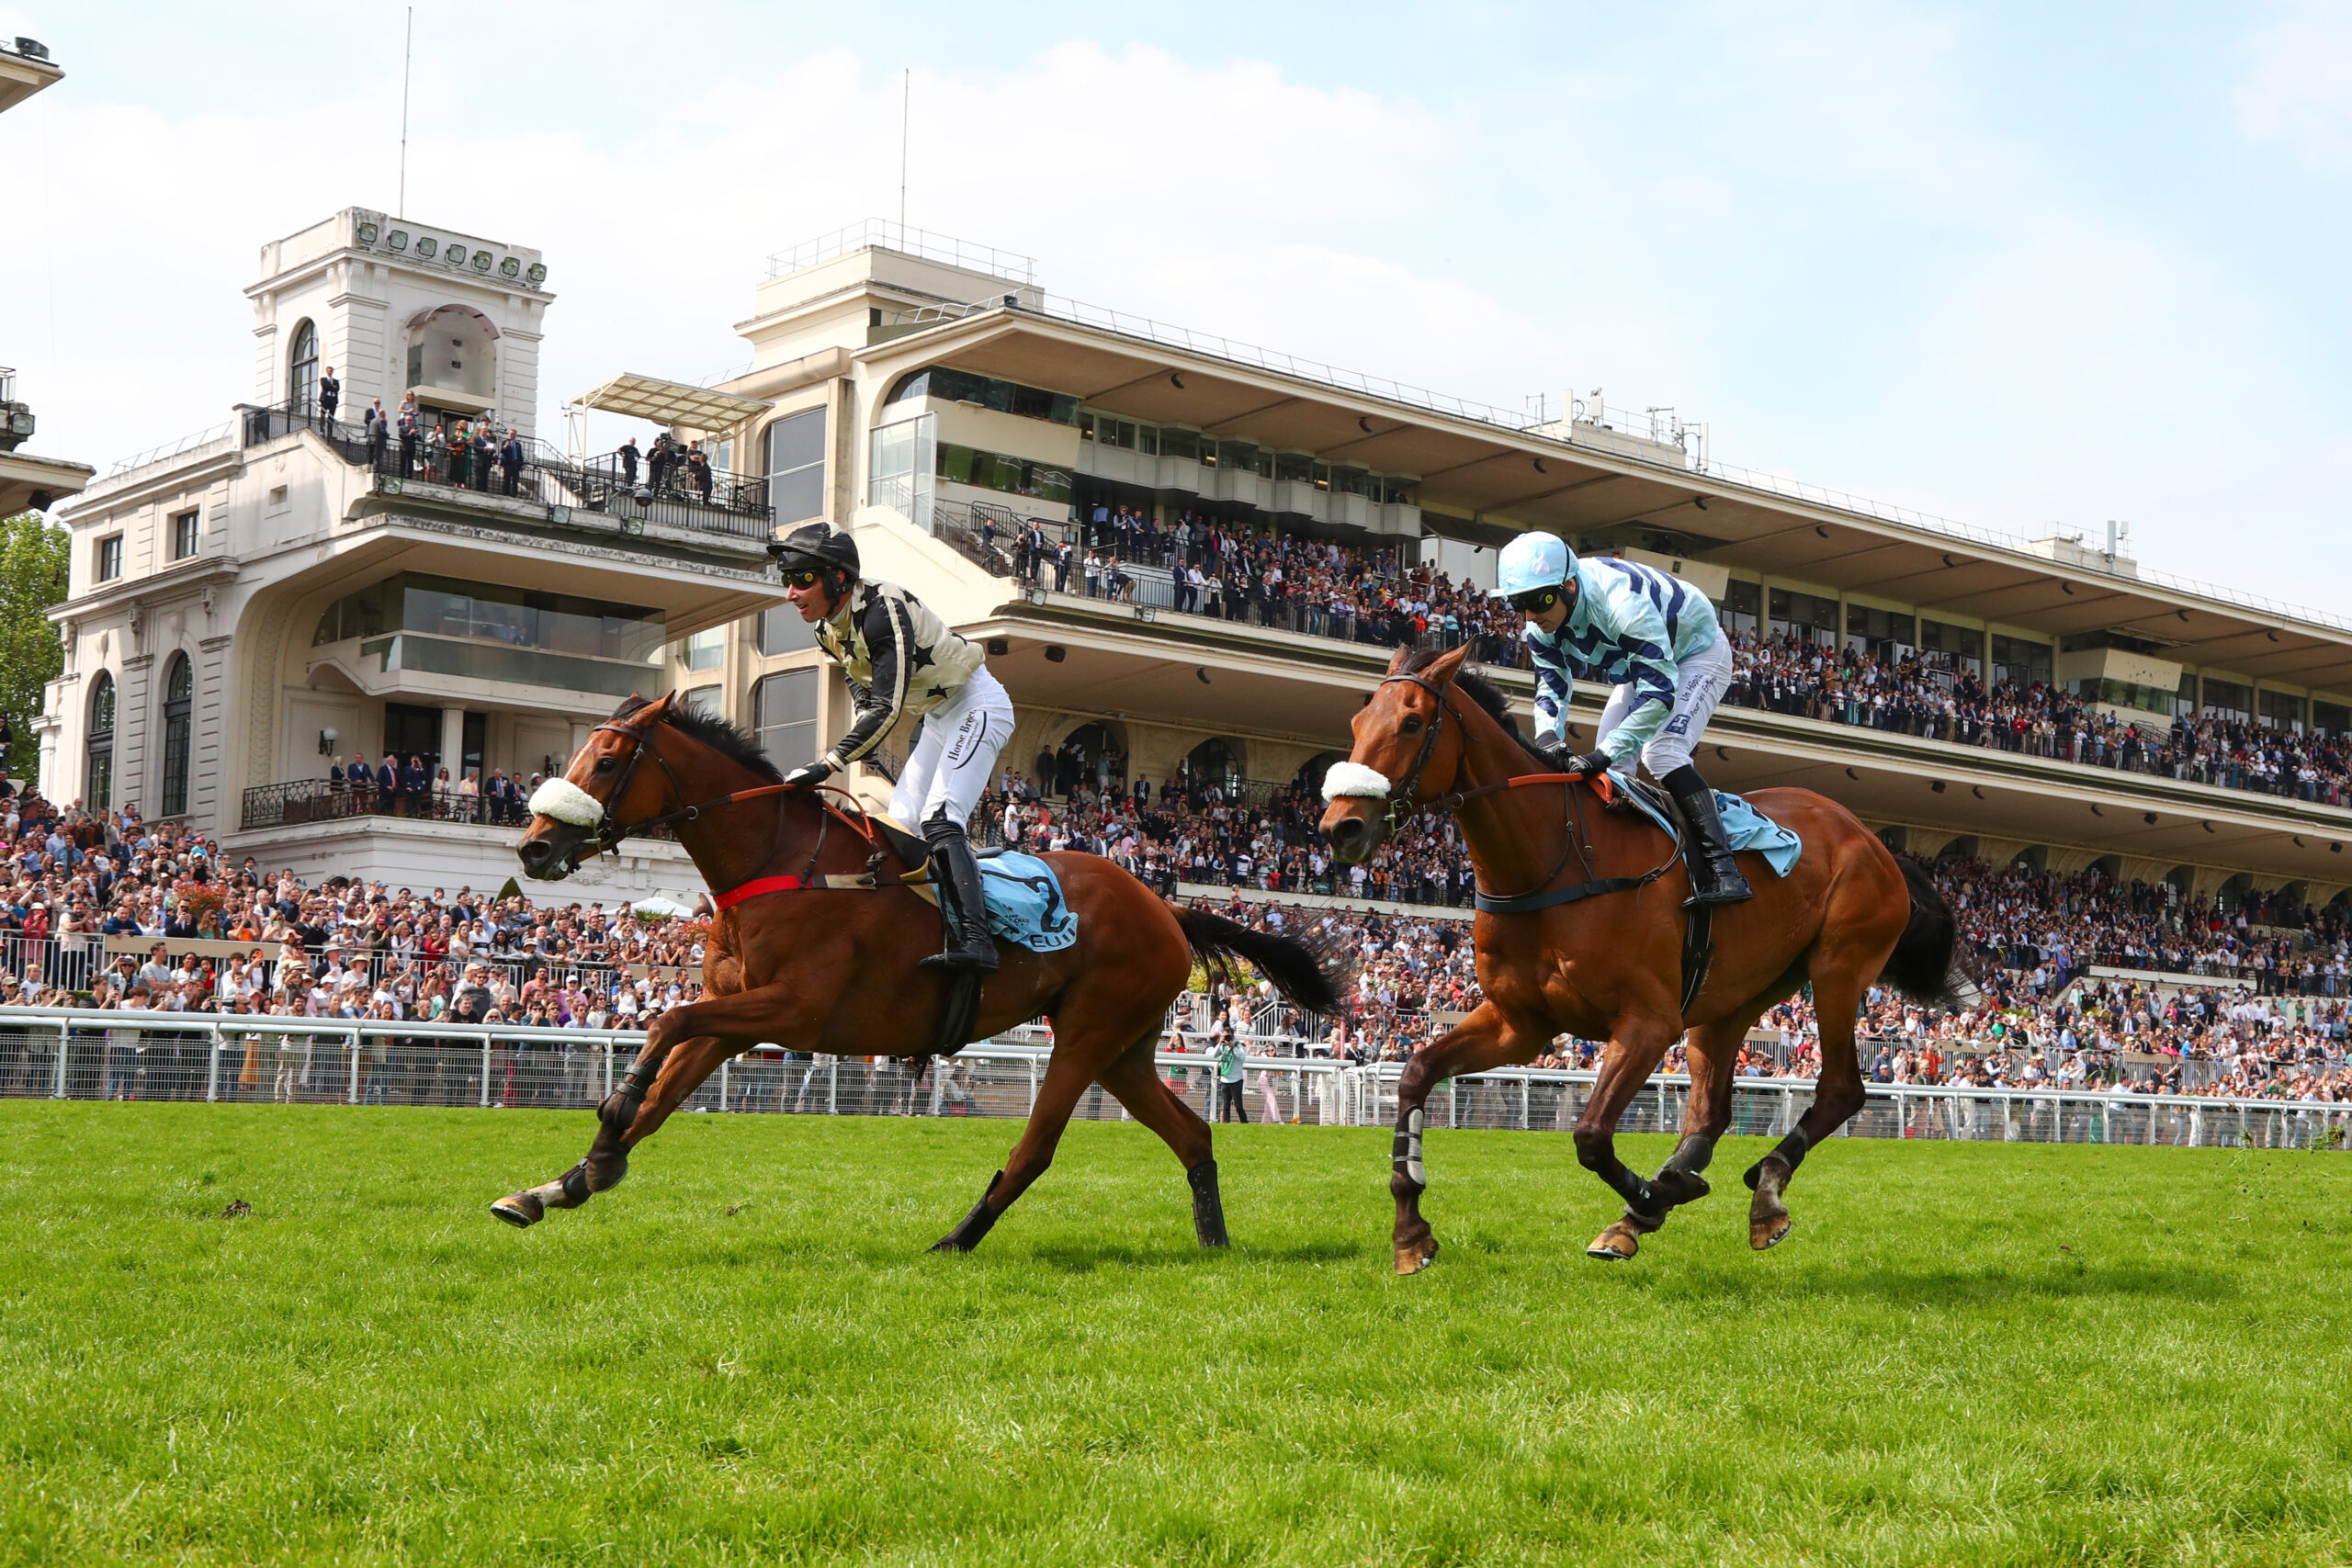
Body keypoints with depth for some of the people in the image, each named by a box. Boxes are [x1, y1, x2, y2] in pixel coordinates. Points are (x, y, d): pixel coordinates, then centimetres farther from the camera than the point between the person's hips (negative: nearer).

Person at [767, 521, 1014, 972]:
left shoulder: (883, 609, -28)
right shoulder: (828, 630, 1)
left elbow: (887, 708, -34)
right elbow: (866, 700, 10)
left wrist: (827, 765, -38)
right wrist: (865, 749, -10)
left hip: (977, 705, -10)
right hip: (938, 718, 10)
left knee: (939, 820, -24)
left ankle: (975, 939, -33)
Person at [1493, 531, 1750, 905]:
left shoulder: (1621, 602, -43)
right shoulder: (1541, 626, -19)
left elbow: (1660, 691, -43)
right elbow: (1552, 685, -12)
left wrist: (1605, 753, -49)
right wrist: (1547, 736, -35)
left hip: (1699, 653, -8)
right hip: (1642, 664, 8)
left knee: (1661, 751, -27)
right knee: (1609, 767, -2)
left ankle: (1722, 869, -32)